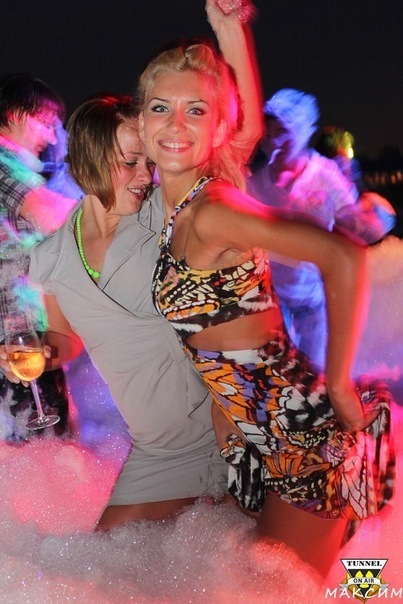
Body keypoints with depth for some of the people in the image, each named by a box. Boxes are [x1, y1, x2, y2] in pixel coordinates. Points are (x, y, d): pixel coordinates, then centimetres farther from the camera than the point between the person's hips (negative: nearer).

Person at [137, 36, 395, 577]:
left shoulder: (209, 211, -20)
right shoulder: (176, 208, 6)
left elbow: (344, 258, -29)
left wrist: (336, 384, -20)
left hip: (304, 436, -9)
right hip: (253, 440, 9)